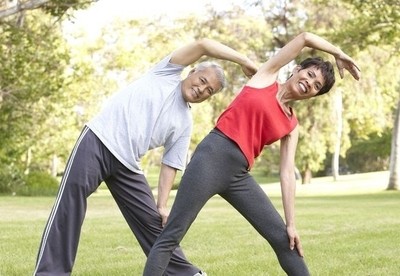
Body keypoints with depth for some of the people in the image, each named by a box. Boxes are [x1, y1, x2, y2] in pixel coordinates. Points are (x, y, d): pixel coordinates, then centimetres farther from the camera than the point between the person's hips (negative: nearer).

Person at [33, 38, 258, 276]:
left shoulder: (185, 124, 13)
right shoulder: (169, 73, 5)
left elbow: (171, 165, 12)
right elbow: (204, 45, -6)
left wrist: (162, 205, 1)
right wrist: (245, 61, -7)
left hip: (128, 164, 5)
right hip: (98, 142, -5)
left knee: (152, 220, 5)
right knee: (69, 207, -17)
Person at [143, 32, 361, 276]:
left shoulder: (292, 126, 16)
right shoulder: (266, 77, 8)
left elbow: (288, 173, 10)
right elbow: (306, 38, 6)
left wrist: (291, 223, 3)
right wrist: (339, 54, 19)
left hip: (240, 175, 5)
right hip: (212, 157, -5)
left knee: (283, 238, 3)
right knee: (171, 237, -7)